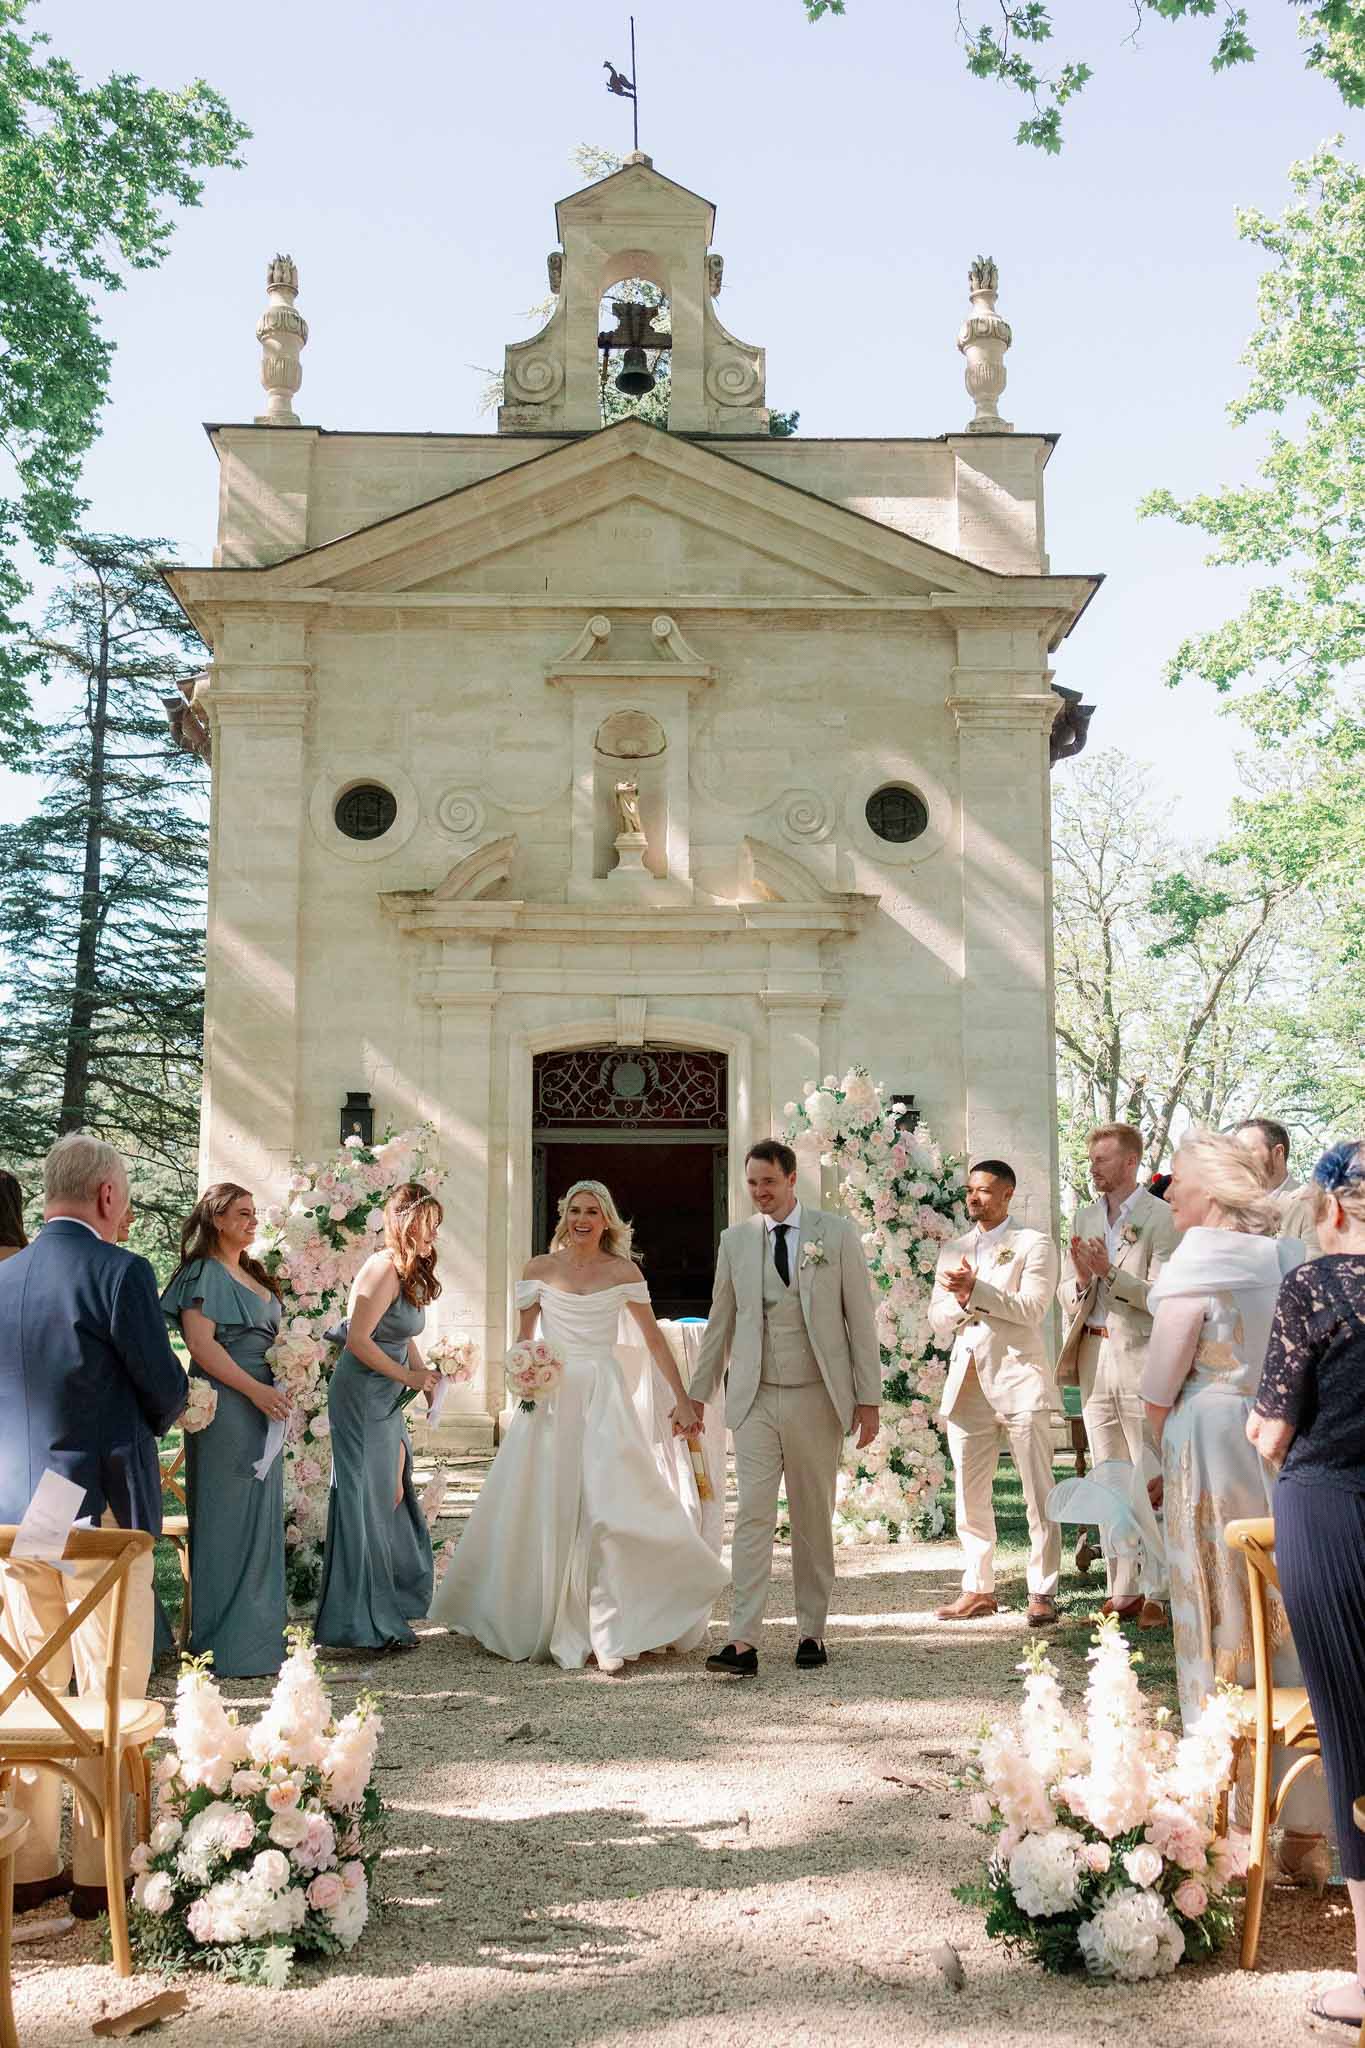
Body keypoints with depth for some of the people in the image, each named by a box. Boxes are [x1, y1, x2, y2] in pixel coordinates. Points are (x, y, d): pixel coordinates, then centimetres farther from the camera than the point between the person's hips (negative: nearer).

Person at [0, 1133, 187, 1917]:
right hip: (103, 1508, -6)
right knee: (111, 1692, 4)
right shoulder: (119, 1271, -13)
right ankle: (100, 1873, 11)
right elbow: (166, 1389, -9)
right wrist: (142, 1430, 12)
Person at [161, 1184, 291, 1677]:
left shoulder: (251, 1274, 18)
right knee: (229, 1518, -4)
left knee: (260, 1517, 12)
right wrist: (256, 1390, -19)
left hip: (262, 1404, 9)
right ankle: (228, 1642, 2)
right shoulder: (205, 1273, -8)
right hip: (227, 1406, -9)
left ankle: (260, 1626, 20)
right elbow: (200, 1344, -18)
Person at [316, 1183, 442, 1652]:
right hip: (361, 1397, -10)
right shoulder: (383, 1269, -18)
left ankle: (388, 1608, 25)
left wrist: (425, 1377, 7)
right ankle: (367, 1623, 5)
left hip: (385, 1401, 10)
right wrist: (407, 1376, -16)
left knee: (391, 1498, 14)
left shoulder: (409, 1273, 13)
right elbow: (358, 1340, -22)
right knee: (367, 1502, -3)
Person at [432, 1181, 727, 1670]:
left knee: (611, 1507, -10)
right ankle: (538, 1623, 21)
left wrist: (682, 1400, 2)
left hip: (604, 1398, -1)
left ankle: (611, 1630, -4)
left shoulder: (624, 1273, 3)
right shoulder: (539, 1270, 5)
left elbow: (654, 1340, 5)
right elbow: (523, 1338, 10)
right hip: (550, 1396, 1)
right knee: (543, 1512, 5)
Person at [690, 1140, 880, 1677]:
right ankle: (743, 1642, -8)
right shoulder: (735, 1240, 6)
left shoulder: (836, 1233, 0)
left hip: (817, 1398, -1)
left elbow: (861, 1317, 1)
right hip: (755, 1399, 1)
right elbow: (720, 1322, 13)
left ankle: (811, 1633, 20)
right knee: (753, 1517, -6)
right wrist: (697, 1393, 14)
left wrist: (869, 1397, -3)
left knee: (814, 1520, 8)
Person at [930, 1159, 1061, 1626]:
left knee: (1038, 1494, -3)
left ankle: (1042, 1592, 3)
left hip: (1018, 1380, -5)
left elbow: (1033, 1308, -13)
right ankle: (978, 1588, 19)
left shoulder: (1034, 1245, 1)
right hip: (967, 1383, 6)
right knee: (970, 1496, 9)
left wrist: (976, 1290, -18)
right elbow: (938, 1321, 12)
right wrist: (960, 1301, -8)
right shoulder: (952, 1251, 18)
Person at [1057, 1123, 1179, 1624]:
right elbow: (1067, 1297, 13)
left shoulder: (1159, 1217, -7)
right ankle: (1121, 1592, 18)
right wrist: (1082, 1279, -8)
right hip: (1095, 1358, 7)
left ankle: (1160, 1595, 4)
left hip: (1140, 1358, -7)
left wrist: (1109, 1273, -22)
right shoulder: (1086, 1218, 13)